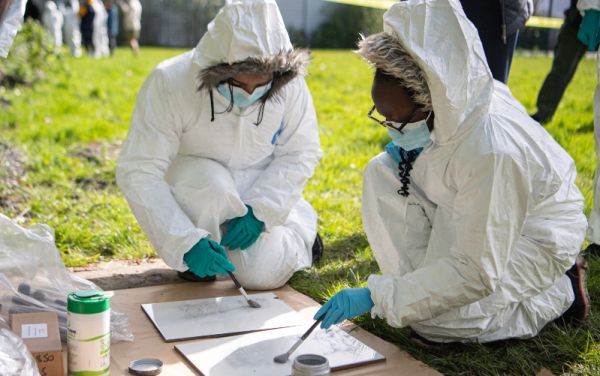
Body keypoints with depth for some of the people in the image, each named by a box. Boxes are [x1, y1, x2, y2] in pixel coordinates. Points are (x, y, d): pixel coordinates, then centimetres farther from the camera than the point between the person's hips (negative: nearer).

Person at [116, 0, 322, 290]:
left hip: (257, 189, 1)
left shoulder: (289, 84, -23)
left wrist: (260, 211, -23)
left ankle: (301, 223, 18)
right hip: (192, 184, -1)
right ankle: (192, 259, -4)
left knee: (263, 275, -17)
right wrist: (186, 242, -37)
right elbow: (138, 173, -29)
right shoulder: (169, 82, -30)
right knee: (211, 182, -36)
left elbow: (300, 152, -10)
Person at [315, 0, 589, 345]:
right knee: (380, 174, -11)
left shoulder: (491, 152, -39)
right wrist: (406, 150, -13)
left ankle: (560, 291, -2)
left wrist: (377, 298, -34)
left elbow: (477, 274, -34)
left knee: (434, 322, -23)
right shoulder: (447, 106, -17)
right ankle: (420, 281, -4)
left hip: (533, 233, -7)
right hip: (471, 214, 7)